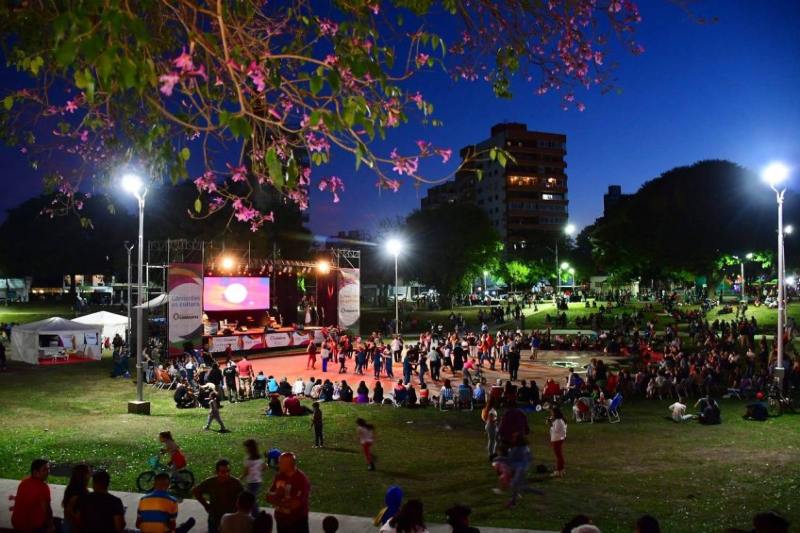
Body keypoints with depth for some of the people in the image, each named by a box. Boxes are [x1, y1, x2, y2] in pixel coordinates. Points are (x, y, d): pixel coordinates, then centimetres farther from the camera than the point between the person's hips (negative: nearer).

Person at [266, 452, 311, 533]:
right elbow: (269, 496, 4)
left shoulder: (301, 480, -19)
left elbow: (295, 504, -24)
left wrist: (278, 501, -11)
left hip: (297, 523, -7)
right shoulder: (279, 476, 2)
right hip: (281, 521, 7)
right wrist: (277, 494, -19)